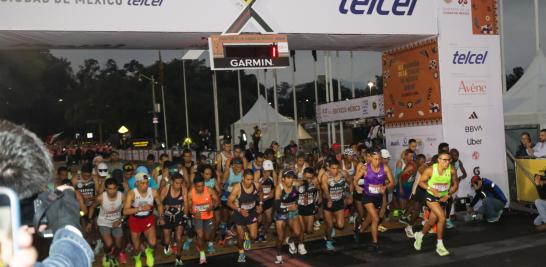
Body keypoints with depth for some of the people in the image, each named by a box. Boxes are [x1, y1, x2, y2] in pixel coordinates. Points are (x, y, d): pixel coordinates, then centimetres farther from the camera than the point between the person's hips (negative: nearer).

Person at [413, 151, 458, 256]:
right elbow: (421, 182, -8)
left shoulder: (452, 170, -13)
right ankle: (440, 245, -7)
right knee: (442, 217, -22)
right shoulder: (430, 170, -20)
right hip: (432, 197, -4)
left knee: (432, 221, 13)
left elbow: (455, 184, 1)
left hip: (443, 198, 4)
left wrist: (448, 195, -13)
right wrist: (431, 189, -23)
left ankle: (420, 235, 43)